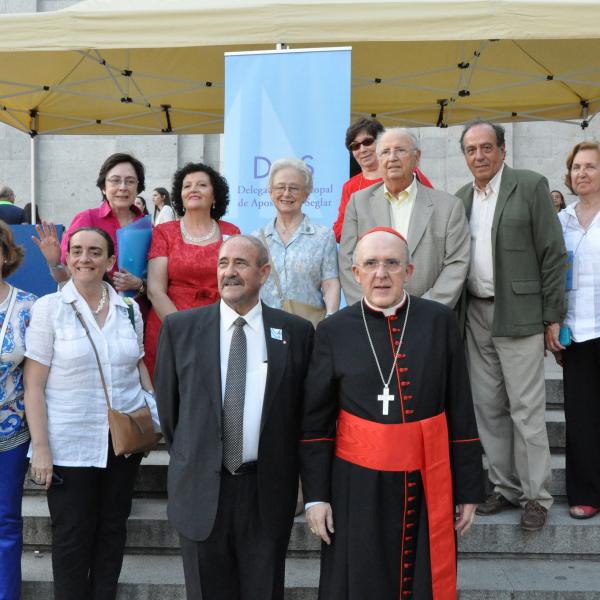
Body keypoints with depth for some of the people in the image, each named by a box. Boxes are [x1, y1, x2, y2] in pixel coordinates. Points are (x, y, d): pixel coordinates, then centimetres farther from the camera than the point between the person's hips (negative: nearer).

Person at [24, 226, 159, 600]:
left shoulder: (129, 309, 4)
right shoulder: (48, 308, -7)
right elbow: (34, 385, -8)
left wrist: (154, 412, 2)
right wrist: (41, 448, -12)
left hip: (125, 439, 3)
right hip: (70, 444, -3)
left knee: (113, 528, 15)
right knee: (72, 537, 8)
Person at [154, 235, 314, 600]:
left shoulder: (296, 332, -2)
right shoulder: (180, 327, -2)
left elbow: (303, 408, 5)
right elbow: (167, 402, 7)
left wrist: (290, 472, 7)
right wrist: (186, 457, 12)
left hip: (267, 490, 0)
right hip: (201, 488, 1)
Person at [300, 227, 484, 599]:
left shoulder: (440, 322, -2)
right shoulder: (334, 331, -2)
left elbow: (461, 414, 1)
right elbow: (315, 423, 2)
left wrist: (469, 489, 3)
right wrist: (315, 495, 0)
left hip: (429, 485, 1)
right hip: (358, 486, 0)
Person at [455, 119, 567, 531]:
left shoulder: (531, 186, -4)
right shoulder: (462, 197, 12)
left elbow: (553, 254, -6)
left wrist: (552, 317, -8)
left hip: (518, 315, -5)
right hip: (476, 315, 6)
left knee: (526, 409, 0)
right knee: (488, 407, 10)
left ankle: (536, 496, 13)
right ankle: (506, 487, 23)